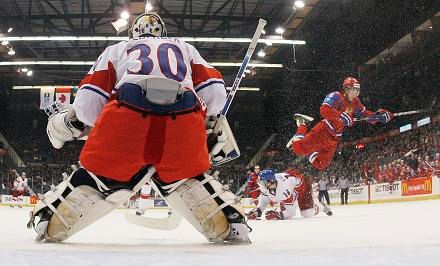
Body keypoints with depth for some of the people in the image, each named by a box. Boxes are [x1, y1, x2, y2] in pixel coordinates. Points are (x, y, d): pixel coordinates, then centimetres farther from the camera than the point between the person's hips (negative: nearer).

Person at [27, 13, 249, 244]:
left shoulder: (116, 50, 33)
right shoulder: (185, 48, 37)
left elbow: (89, 102, 20)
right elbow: (214, 92, 24)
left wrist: (67, 122, 37)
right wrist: (212, 124, 40)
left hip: (126, 119, -1)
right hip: (184, 126, 1)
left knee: (102, 176, 18)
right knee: (187, 177, 25)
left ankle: (47, 224, 12)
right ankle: (232, 224, 12)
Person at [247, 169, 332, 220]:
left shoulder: (284, 189, -44)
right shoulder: (264, 186, -26)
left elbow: (291, 212, -38)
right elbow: (263, 200, -7)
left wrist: (278, 215, -53)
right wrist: (257, 211, -23)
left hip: (302, 184, -7)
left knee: (307, 213, -13)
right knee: (283, 210, -3)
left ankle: (322, 207, 20)